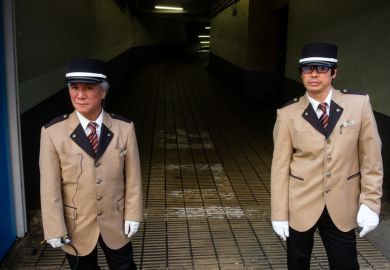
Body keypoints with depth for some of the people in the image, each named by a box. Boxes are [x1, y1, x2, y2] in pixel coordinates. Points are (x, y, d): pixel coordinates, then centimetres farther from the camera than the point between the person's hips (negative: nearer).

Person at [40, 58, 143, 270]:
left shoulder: (124, 128, -11)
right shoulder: (53, 132, -16)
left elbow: (132, 176, -4)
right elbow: (50, 187, -12)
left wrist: (133, 215, -2)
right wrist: (55, 229, -9)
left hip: (116, 223, 1)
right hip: (76, 228, -1)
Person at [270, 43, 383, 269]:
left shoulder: (358, 104, -6)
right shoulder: (288, 114, -8)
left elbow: (371, 157, -2)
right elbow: (280, 166, -6)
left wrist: (370, 203, -5)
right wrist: (279, 214, -5)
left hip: (343, 207, 1)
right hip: (301, 206, 0)